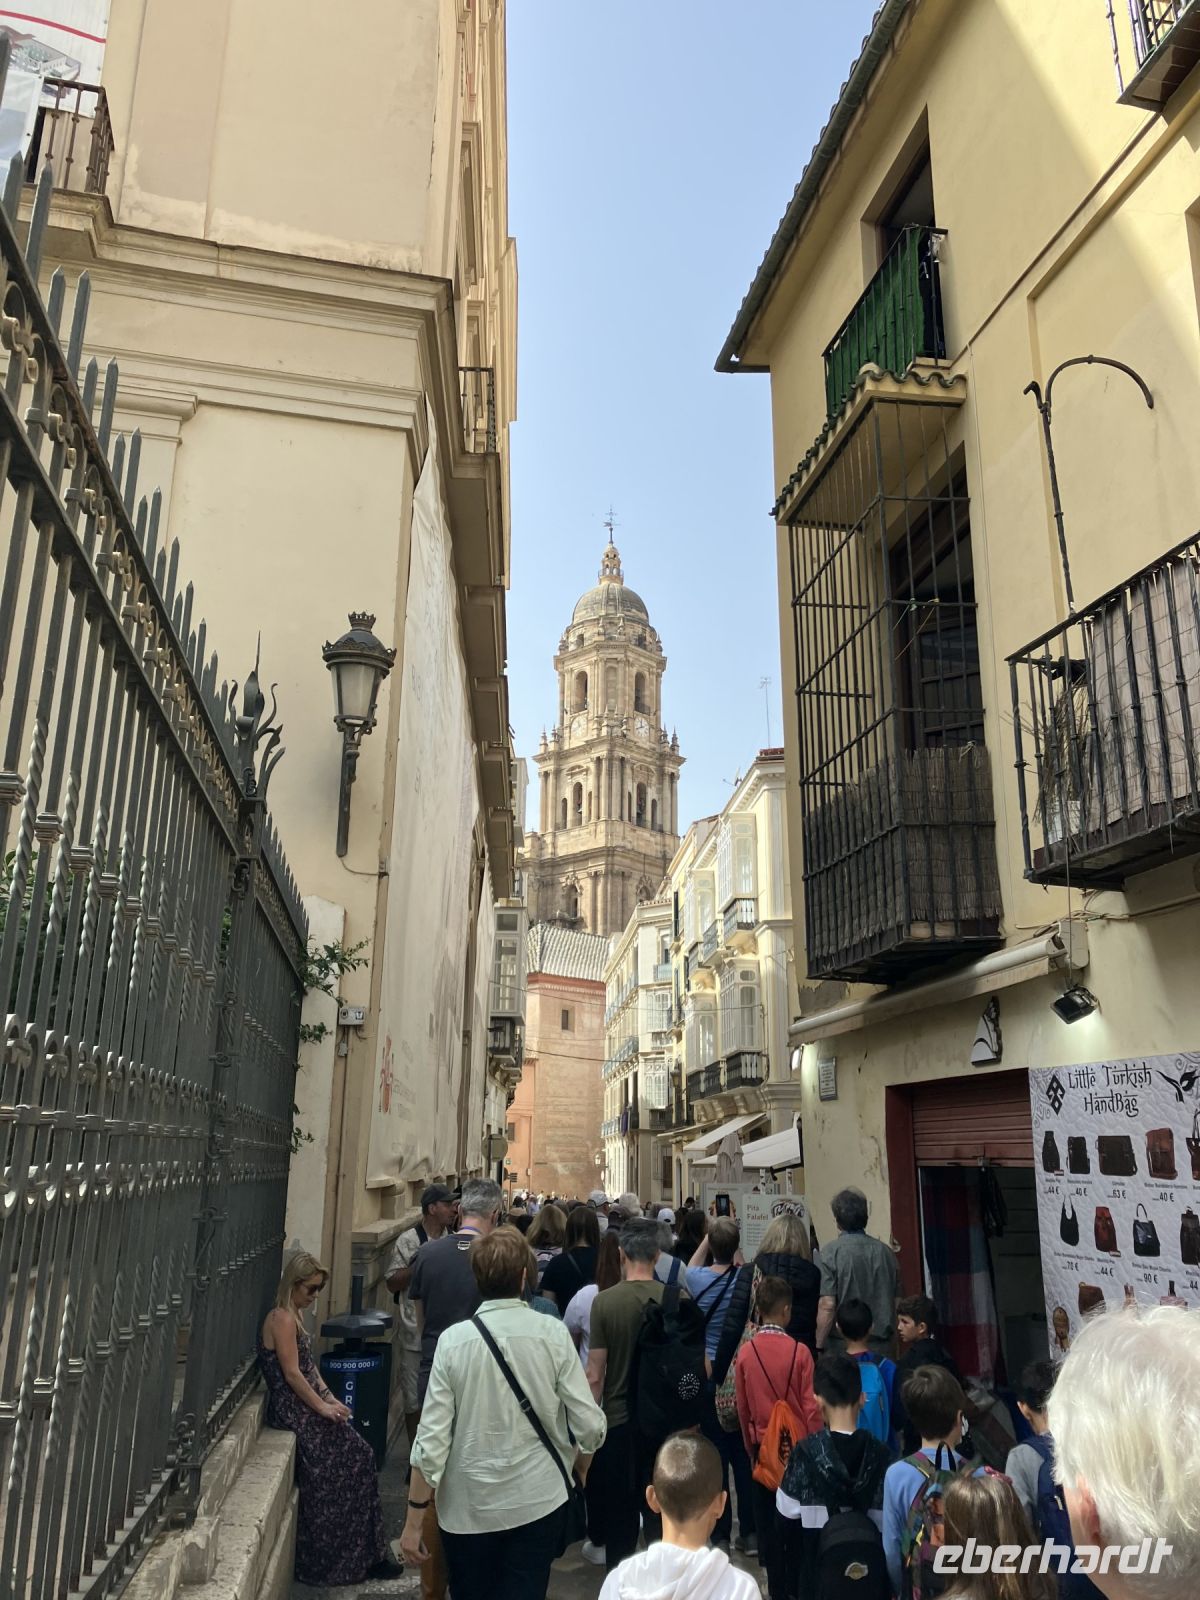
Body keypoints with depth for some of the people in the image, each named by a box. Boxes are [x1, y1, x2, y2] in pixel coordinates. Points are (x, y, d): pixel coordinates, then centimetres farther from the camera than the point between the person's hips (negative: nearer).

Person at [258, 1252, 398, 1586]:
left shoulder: (294, 1316, 14)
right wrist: (322, 1407, -15)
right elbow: (292, 1374, -19)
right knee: (354, 1459, -9)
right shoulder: (282, 1318, -16)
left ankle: (363, 1556, 8)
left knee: (359, 1457, 1)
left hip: (306, 1406, 9)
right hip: (294, 1411, -9)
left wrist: (328, 1398, 7)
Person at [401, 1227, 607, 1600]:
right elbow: (590, 1425, -9)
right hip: (538, 1500, 0)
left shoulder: (453, 1340, -13)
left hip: (468, 1507, 0)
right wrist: (581, 1465, 12)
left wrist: (414, 1520, 0)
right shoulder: (552, 1333, -13)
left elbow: (431, 1440, -11)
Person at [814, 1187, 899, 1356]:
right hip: (881, 1345, 4)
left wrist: (819, 1347, -6)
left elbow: (827, 1305, -14)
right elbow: (896, 1300, 13)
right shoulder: (886, 1251, 4)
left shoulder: (832, 1251, -10)